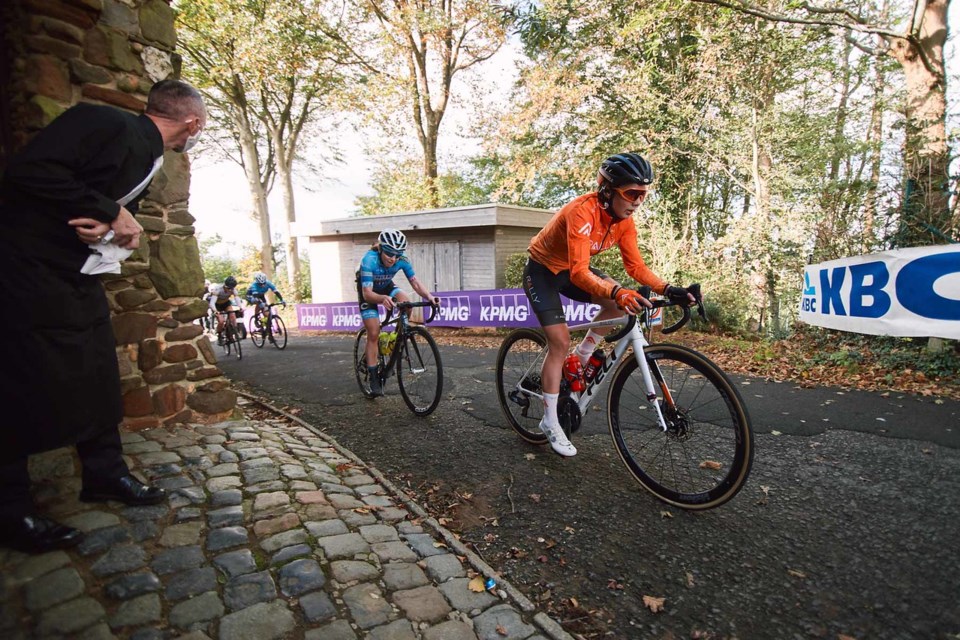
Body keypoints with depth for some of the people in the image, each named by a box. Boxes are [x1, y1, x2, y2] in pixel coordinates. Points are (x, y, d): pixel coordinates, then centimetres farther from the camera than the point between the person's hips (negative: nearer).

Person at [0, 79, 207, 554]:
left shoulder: (149, 157, 10)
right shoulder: (109, 123, -17)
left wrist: (117, 223, -8)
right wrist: (110, 215, -21)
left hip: (79, 274, 9)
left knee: (98, 377, 11)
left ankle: (105, 474, 25)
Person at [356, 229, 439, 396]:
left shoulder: (402, 260, -26)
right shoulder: (369, 260, -37)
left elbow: (415, 282, -24)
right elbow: (367, 293, -40)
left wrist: (429, 296, -44)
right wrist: (383, 299, -62)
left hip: (386, 287, 3)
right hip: (368, 291, -3)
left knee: (406, 303, -28)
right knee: (373, 334, -11)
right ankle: (374, 379, -2)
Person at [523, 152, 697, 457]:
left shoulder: (624, 220, -11)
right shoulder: (582, 212, -33)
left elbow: (636, 266, -10)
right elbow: (580, 273, -42)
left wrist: (668, 289, -24)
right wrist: (617, 292, -56)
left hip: (569, 270, 7)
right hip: (542, 271, -7)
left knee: (621, 301, -15)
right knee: (560, 342, -12)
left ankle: (583, 356, 7)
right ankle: (550, 422, 1)